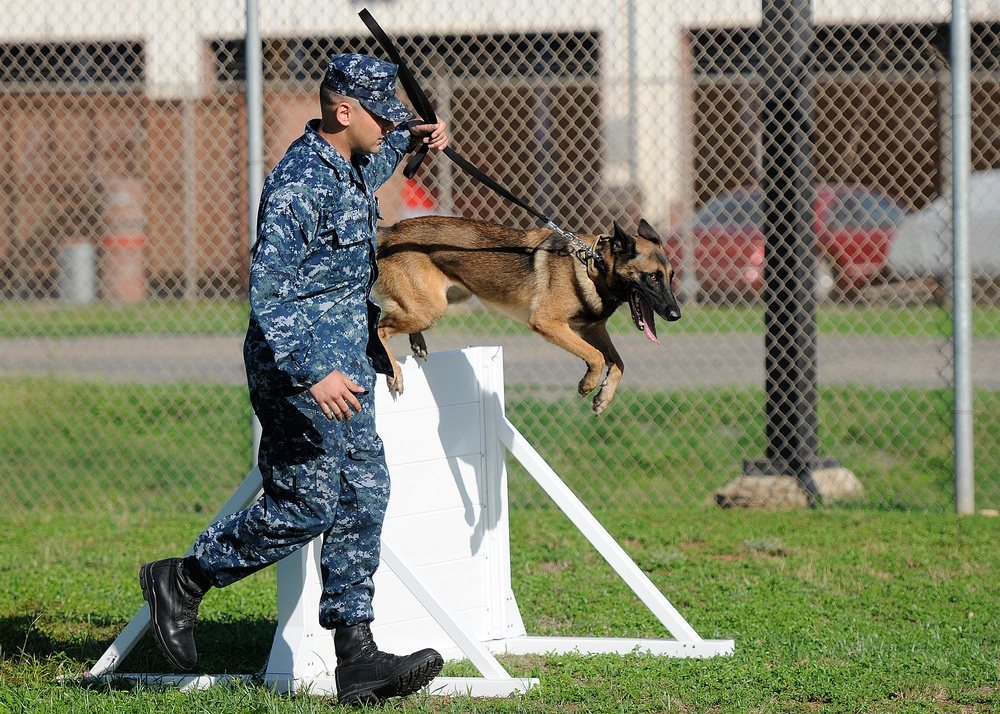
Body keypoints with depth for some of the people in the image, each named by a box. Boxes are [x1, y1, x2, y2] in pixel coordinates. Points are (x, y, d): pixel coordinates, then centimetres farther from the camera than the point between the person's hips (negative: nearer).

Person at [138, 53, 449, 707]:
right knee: (306, 506, -7)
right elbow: (268, 292, -25)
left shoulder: (354, 167, 12)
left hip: (346, 367, 10)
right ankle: (182, 581, 12)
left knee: (363, 501, 4)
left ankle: (357, 656, 4)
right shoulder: (298, 184, -19)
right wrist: (313, 373, -31)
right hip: (299, 365, -10)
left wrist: (414, 138, 24)